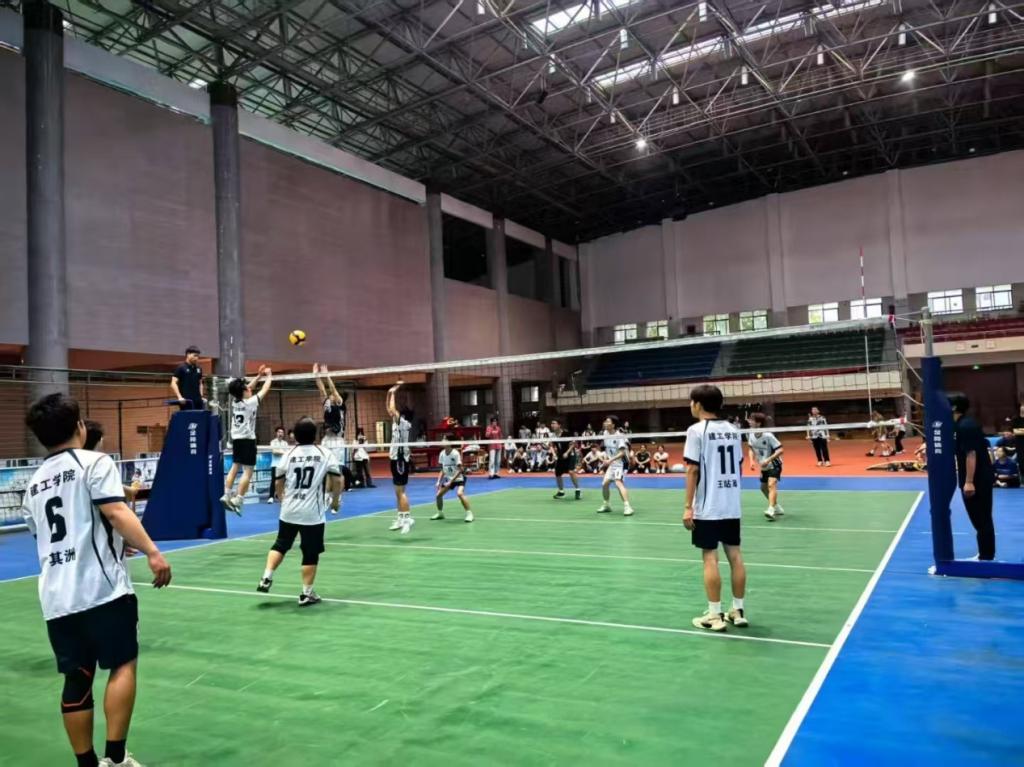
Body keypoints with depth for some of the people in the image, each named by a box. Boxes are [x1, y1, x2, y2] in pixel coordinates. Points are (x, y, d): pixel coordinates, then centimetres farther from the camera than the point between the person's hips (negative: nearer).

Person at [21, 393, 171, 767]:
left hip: (56, 597, 7)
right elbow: (115, 512, -19)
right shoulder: (94, 462, -5)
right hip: (101, 587, -7)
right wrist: (152, 553, -23)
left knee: (77, 679, 11)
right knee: (123, 665, 2)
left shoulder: (34, 483, 17)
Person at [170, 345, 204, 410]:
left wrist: (201, 397, 13)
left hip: (197, 401, 6)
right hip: (185, 402, -6)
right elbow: (173, 383, -9)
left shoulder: (198, 369, 14)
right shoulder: (181, 368, -3)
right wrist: (179, 397, -19)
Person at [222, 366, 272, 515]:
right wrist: (269, 376, 14)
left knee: (234, 467, 12)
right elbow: (265, 389, -2)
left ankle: (226, 496, 8)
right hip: (247, 440, -7)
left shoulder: (235, 402, 5)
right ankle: (237, 501, -10)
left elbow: (247, 388, 20)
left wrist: (259, 375, 23)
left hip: (236, 439, 7)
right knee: (248, 471, -5)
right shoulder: (251, 402, -13)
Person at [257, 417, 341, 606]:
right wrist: (336, 500, 9)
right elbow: (337, 480, -7)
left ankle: (266, 578, 15)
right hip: (312, 513, -3)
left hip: (288, 511, 3)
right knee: (310, 554, 5)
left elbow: (278, 483, 12)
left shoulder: (289, 454, 5)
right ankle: (306, 594, 9)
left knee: (280, 545, 22)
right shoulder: (325, 454, -3)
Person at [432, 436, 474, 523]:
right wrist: (439, 481, -3)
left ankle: (469, 513, -19)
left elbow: (460, 470, -22)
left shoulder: (455, 453, -23)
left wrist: (451, 481, -25)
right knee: (438, 495, 5)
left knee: (460, 493, -31)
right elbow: (442, 470, 7)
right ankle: (440, 513, 29)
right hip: (448, 478, 7)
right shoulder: (442, 454, -5)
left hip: (459, 478, -7)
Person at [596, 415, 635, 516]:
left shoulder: (619, 436, -19)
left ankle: (627, 507, -28)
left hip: (620, 462, -8)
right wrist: (606, 459, 8)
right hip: (611, 463, 8)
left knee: (618, 483, -25)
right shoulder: (605, 433, 4)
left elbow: (622, 452, -24)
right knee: (604, 484, 6)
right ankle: (606, 505, 26)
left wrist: (610, 460, -31)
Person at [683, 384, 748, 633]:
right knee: (735, 555, 10)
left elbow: (693, 470, -14)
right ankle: (738, 611, 19)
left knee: (710, 557, 0)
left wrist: (688, 507, -12)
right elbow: (739, 467, 13)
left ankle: (715, 615, 4)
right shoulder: (733, 430, 8)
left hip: (707, 507, -6)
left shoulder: (697, 430, -10)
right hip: (732, 506, 6)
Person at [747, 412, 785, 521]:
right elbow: (751, 449, 10)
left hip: (774, 465, -8)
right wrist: (752, 461, -7)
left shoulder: (768, 436, -25)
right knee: (764, 488, 16)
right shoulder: (751, 435, -6)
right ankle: (778, 508, 36)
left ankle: (771, 510, -39)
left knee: (771, 484, -27)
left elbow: (780, 450, -24)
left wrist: (768, 460, -34)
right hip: (764, 467, 8)